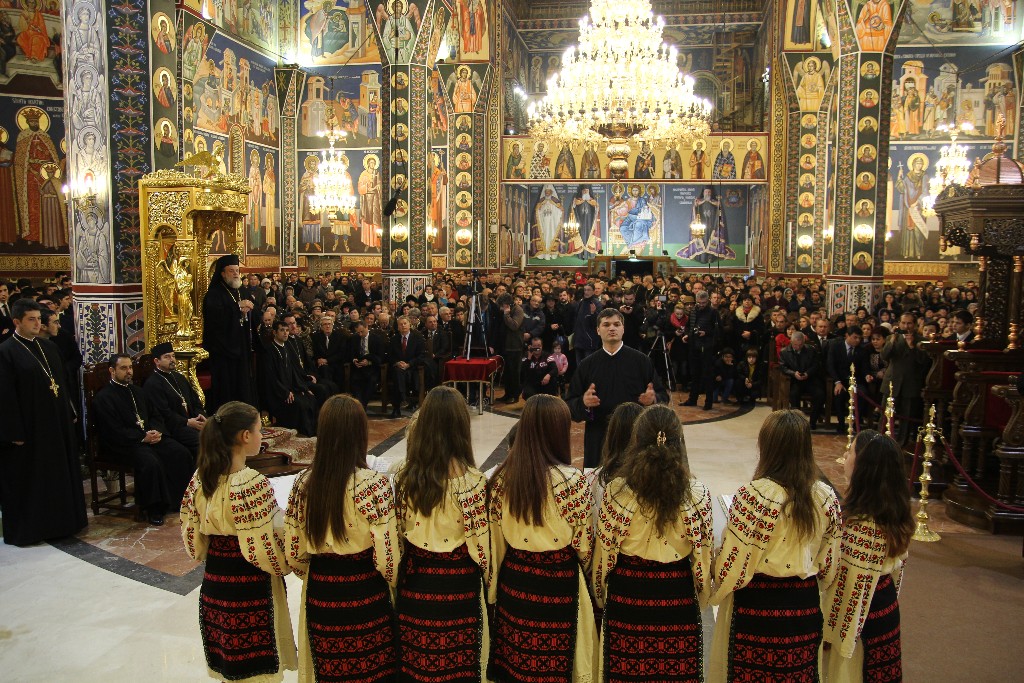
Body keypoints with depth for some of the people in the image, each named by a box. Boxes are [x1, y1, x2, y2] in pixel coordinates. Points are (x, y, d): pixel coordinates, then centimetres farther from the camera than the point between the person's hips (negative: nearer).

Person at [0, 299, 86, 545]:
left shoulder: (48, 347, 8)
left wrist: (69, 414, 12)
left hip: (56, 422, 7)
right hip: (27, 425, -7)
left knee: (58, 471, 15)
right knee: (28, 477, 5)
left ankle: (58, 521, 29)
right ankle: (26, 529, 18)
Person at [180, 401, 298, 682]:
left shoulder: (200, 478, -1)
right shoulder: (252, 484, -23)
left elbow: (192, 539, 7)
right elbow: (265, 550, -20)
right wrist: (290, 561, -1)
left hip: (213, 585, 7)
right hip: (250, 589, -7)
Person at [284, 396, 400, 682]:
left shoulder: (303, 483, -5)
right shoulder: (373, 483, -18)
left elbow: (294, 557, 1)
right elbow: (387, 558, -17)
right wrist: (397, 585, 4)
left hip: (319, 598, 4)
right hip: (365, 598, -4)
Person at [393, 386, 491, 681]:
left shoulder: (404, 477, -7)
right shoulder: (471, 480, -18)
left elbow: (399, 534, 1)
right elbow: (480, 545, -13)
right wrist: (490, 583, 5)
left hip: (413, 587, 4)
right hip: (457, 589, -3)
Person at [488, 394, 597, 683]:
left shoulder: (502, 476, -6)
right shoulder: (572, 480, -18)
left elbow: (496, 540, 3)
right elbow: (583, 544, -8)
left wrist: (494, 588, 17)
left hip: (513, 580, 4)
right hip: (557, 584, -4)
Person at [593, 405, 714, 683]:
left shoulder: (616, 491, -14)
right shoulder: (697, 494, -12)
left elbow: (604, 551, -5)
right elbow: (703, 554, -3)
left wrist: (600, 593, 12)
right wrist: (702, 596, 15)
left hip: (626, 596, 0)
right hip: (678, 597, 1)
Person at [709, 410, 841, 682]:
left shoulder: (752, 495, -21)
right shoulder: (826, 497, -4)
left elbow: (732, 563, -15)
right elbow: (828, 567, 6)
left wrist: (716, 591, 4)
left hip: (757, 608, -5)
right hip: (806, 607, 5)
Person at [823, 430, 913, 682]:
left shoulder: (858, 522, -30)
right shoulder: (896, 515, -3)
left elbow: (852, 585, -24)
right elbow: (896, 567, 9)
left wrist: (830, 630, -14)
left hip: (858, 615, -8)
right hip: (887, 607, 8)